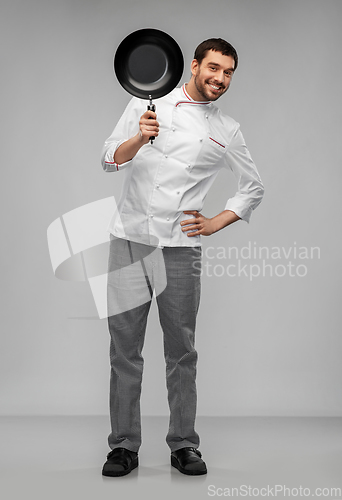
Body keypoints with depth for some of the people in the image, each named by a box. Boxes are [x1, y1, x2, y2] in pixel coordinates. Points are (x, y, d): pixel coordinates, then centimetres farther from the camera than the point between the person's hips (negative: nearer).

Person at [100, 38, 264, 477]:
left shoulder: (227, 131, 11)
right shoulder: (147, 101, 8)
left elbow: (253, 189, 21)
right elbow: (110, 160, 1)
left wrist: (216, 223, 8)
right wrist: (140, 138, -18)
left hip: (180, 247, 0)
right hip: (129, 238, 0)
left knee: (181, 351, 2)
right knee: (124, 349, 2)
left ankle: (184, 445, 12)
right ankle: (123, 446, 9)